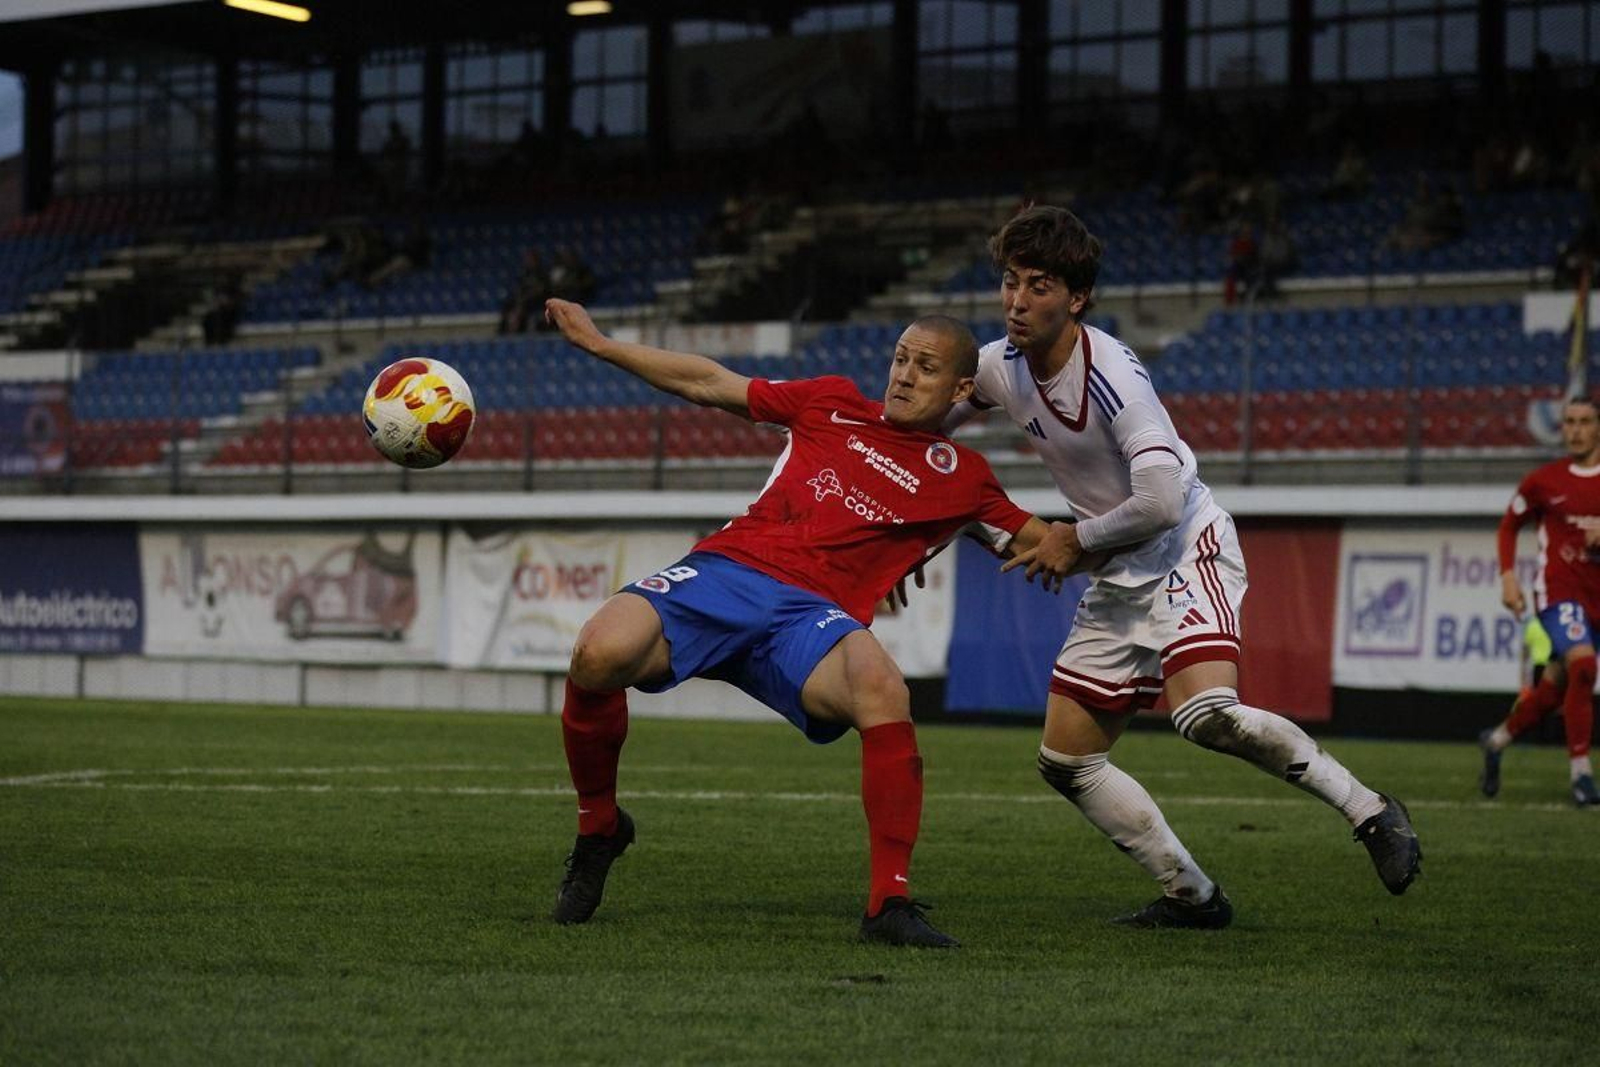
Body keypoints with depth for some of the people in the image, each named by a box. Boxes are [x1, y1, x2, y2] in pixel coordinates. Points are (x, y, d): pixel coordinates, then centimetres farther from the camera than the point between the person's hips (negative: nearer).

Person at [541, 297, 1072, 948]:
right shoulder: (833, 404, 21)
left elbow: (1036, 539, 25)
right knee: (599, 655, -28)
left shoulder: (960, 478, 19)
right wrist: (597, 344, 21)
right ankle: (598, 826, 2)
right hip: (727, 571, 1)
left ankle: (890, 905, -27)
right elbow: (711, 386, 24)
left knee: (884, 692, -36)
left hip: (812, 614, -1)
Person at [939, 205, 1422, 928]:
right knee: (1065, 762, 5)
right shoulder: (1001, 367, 0)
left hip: (1188, 550, -8)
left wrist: (1075, 539, -16)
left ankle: (1372, 813, -16)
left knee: (1206, 715, -32)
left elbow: (1162, 502, -31)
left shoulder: (1111, 374, -24)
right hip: (1120, 582, 9)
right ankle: (1191, 896, 14)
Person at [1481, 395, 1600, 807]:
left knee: (1555, 686, 8)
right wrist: (1508, 577, 2)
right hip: (1558, 589, -3)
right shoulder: (1544, 480, 1)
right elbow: (1509, 525, 14)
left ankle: (1497, 741, 35)